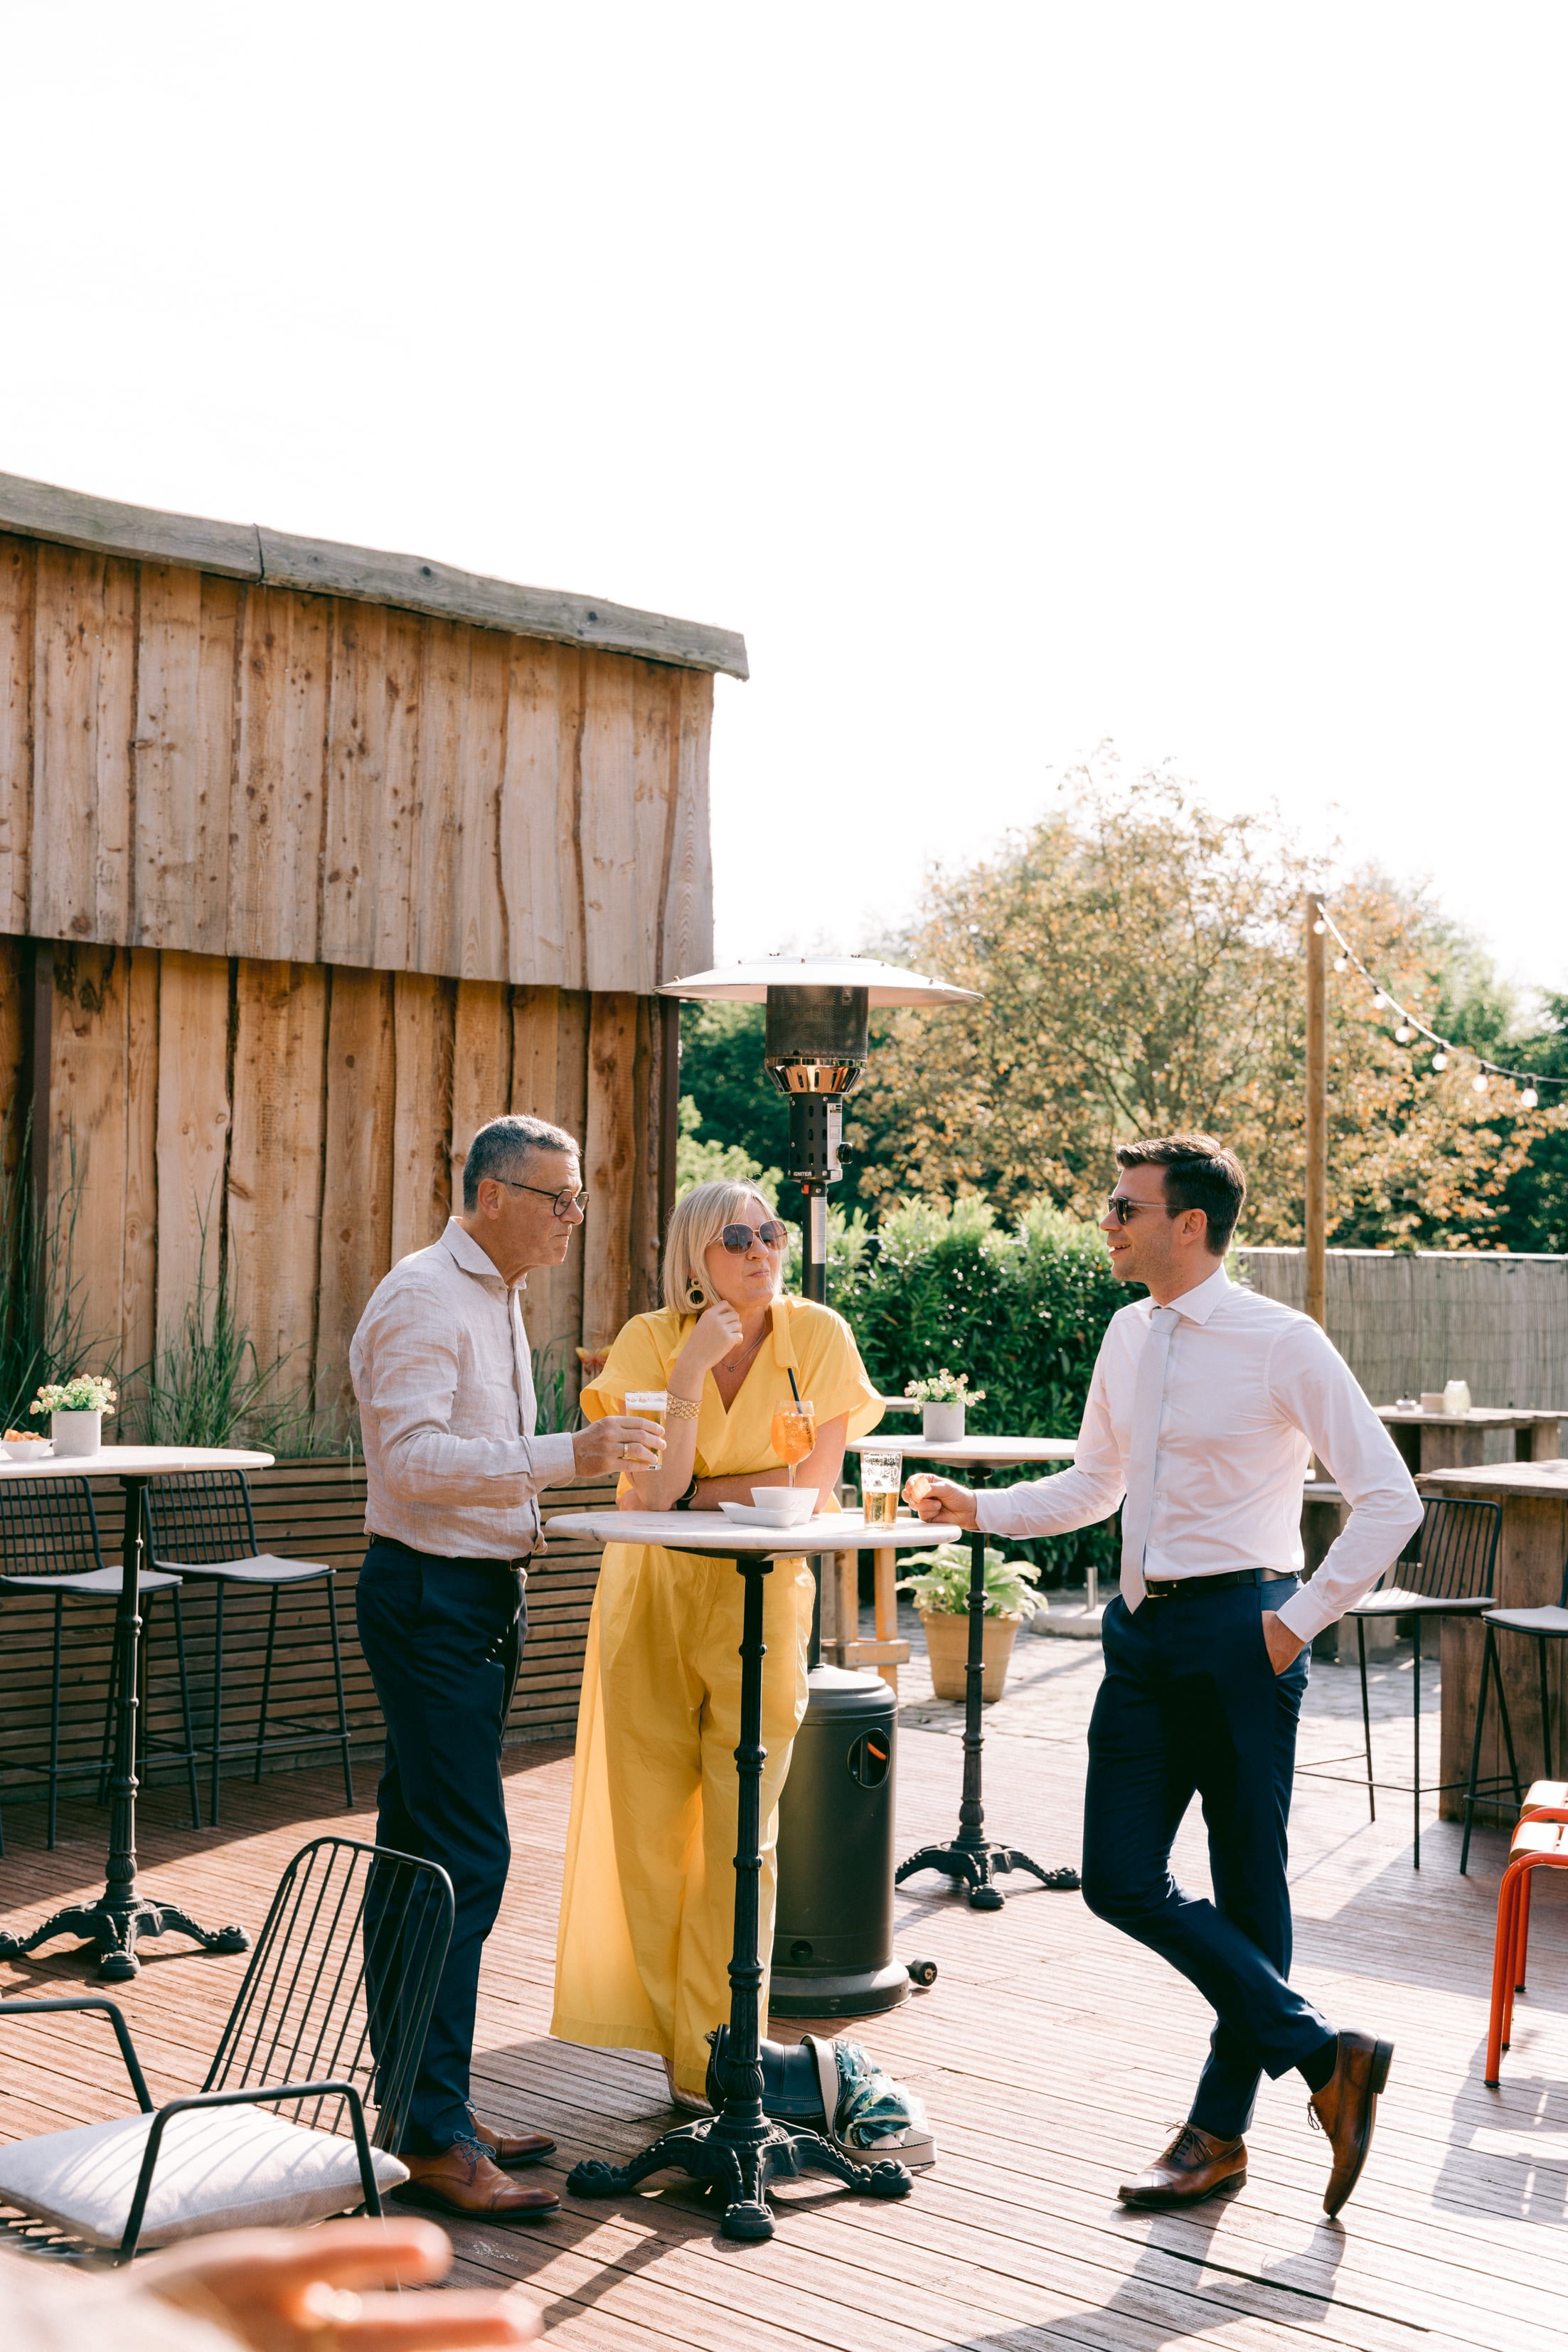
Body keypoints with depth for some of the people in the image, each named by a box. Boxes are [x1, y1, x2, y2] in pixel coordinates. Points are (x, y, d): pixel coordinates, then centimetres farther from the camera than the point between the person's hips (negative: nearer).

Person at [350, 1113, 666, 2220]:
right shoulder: (423, 1298, -14)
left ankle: (429, 2108, 20)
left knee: (425, 1858, 13)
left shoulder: (497, 1297, 17)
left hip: (481, 1596, 10)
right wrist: (566, 1455, -33)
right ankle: (435, 2140, -7)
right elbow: (414, 1458, -26)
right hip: (432, 1597, -10)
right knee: (464, 1857, -11)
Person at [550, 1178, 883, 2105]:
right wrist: (690, 1372, -22)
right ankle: (663, 2018, 25)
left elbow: (814, 1492, -8)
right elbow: (651, 1491, -15)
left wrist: (693, 1493, -10)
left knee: (739, 1835, -2)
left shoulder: (819, 1337, -6)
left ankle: (711, 2056, 10)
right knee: (651, 1826, 5)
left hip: (762, 1601, -1)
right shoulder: (651, 1342, -6)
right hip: (652, 1597, 1)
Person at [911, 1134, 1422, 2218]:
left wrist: (1299, 1620, -12)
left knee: (1247, 1888, 3)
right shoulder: (1128, 1337, 11)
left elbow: (1391, 1499, -11)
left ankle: (1221, 2130, 17)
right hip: (1143, 1630, 7)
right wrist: (978, 1508, 10)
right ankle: (1323, 2054, 13)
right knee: (1122, 1878, 2)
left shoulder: (1282, 1343, -10)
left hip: (1238, 1631, -7)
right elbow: (1093, 1486, 23)